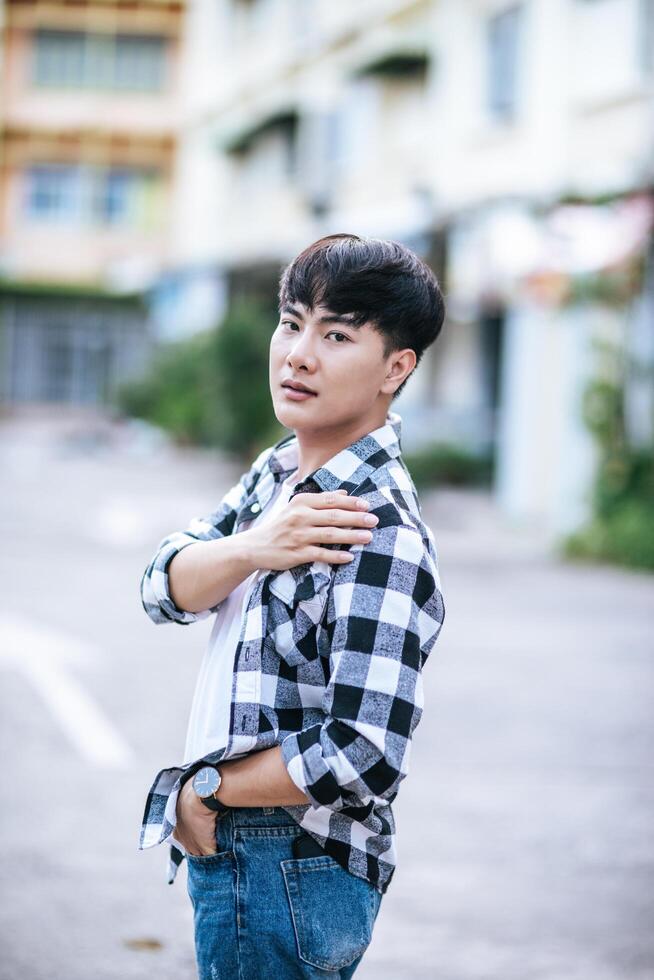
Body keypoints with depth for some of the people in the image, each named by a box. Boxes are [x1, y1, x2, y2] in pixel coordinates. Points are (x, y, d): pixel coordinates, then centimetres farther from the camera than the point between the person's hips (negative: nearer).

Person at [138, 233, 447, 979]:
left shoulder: (381, 534, -23)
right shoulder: (278, 471, 5)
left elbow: (361, 761, -28)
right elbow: (164, 587, -2)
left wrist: (205, 789, -14)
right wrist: (253, 548, -22)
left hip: (290, 883, -8)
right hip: (228, 857, 8)